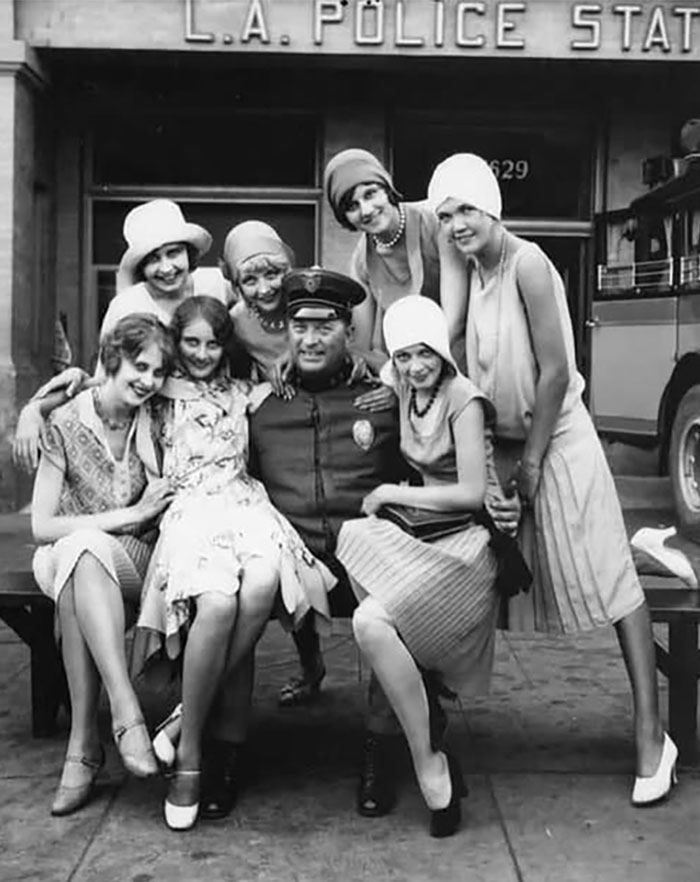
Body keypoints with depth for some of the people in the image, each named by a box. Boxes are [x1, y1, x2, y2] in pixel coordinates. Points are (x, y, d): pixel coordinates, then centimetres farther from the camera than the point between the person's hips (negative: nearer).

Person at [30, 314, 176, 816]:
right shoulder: (66, 424, -5)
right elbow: (42, 526, -9)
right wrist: (130, 516, -14)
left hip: (135, 565, 1)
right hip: (63, 560, 0)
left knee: (81, 551, -35)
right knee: (78, 549, -37)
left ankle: (85, 744, -34)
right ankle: (128, 714, -41)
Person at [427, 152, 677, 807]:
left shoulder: (527, 264, -16)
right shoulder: (472, 270, 6)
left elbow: (555, 372, -18)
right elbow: (478, 371, 8)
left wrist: (533, 460, -14)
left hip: (556, 439, -7)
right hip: (501, 441, 7)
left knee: (610, 580, -4)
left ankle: (651, 736, 1)